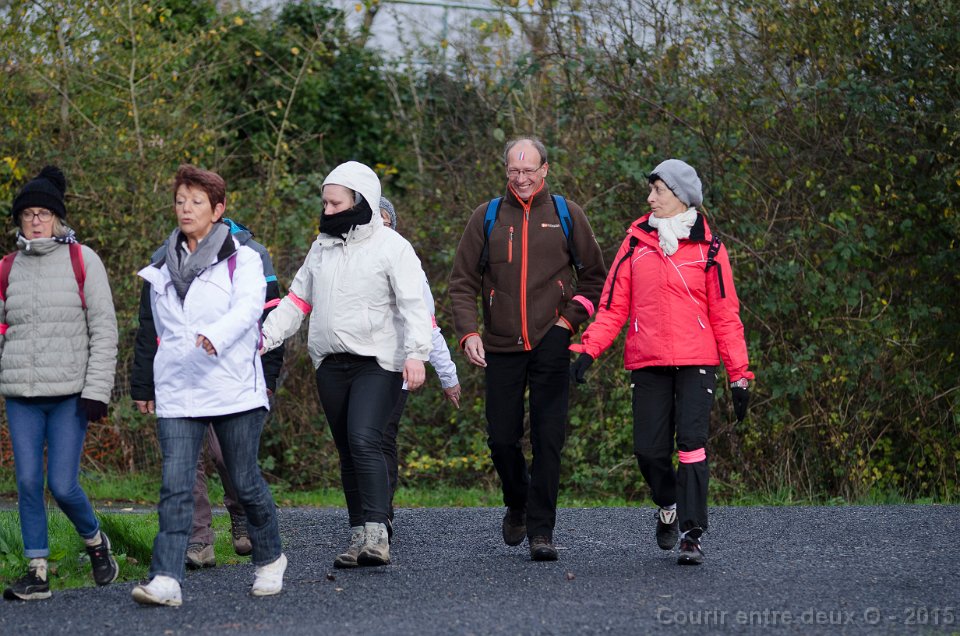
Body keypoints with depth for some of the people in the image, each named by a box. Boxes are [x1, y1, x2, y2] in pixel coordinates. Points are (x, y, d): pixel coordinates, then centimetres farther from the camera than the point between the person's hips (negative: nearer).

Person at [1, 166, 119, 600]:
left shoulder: (82, 260, 0)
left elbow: (104, 330, -2)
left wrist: (97, 390, -8)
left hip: (70, 393, -3)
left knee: (62, 485, -7)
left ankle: (95, 541, 22)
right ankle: (37, 573, 6)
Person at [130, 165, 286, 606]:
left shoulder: (241, 260, 1)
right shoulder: (163, 267, 15)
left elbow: (248, 307, -17)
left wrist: (216, 335, -37)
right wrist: (148, 387, 28)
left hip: (233, 388, -3)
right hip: (176, 392, 3)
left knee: (245, 482, 5)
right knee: (175, 486, -10)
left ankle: (270, 559, 28)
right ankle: (166, 580, -18)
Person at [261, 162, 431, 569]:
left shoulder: (392, 247, -5)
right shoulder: (322, 247, 14)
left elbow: (414, 305, -12)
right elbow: (297, 300, 19)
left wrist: (416, 353, -25)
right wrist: (266, 337, 6)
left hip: (377, 363, -7)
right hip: (330, 365, 7)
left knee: (364, 440, -22)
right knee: (348, 452, 8)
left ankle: (377, 534, -26)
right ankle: (359, 535, 12)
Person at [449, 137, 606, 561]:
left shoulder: (565, 215, 5)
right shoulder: (487, 217, 6)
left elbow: (594, 277, 12)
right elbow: (462, 282, 7)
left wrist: (570, 318, -2)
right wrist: (468, 332, -7)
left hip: (550, 346, -2)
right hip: (501, 348, 2)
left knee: (548, 439, -7)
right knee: (502, 439, 4)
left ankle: (541, 530, -4)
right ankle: (517, 505, 31)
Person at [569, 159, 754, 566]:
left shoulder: (707, 248, 2)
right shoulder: (636, 243, 8)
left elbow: (725, 315, 4)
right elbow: (613, 307, 7)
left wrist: (739, 374, 0)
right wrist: (588, 349, -6)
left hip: (696, 363, -2)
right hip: (648, 363, 2)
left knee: (691, 444, -11)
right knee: (648, 450, 0)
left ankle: (692, 535, -8)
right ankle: (668, 506, 30)